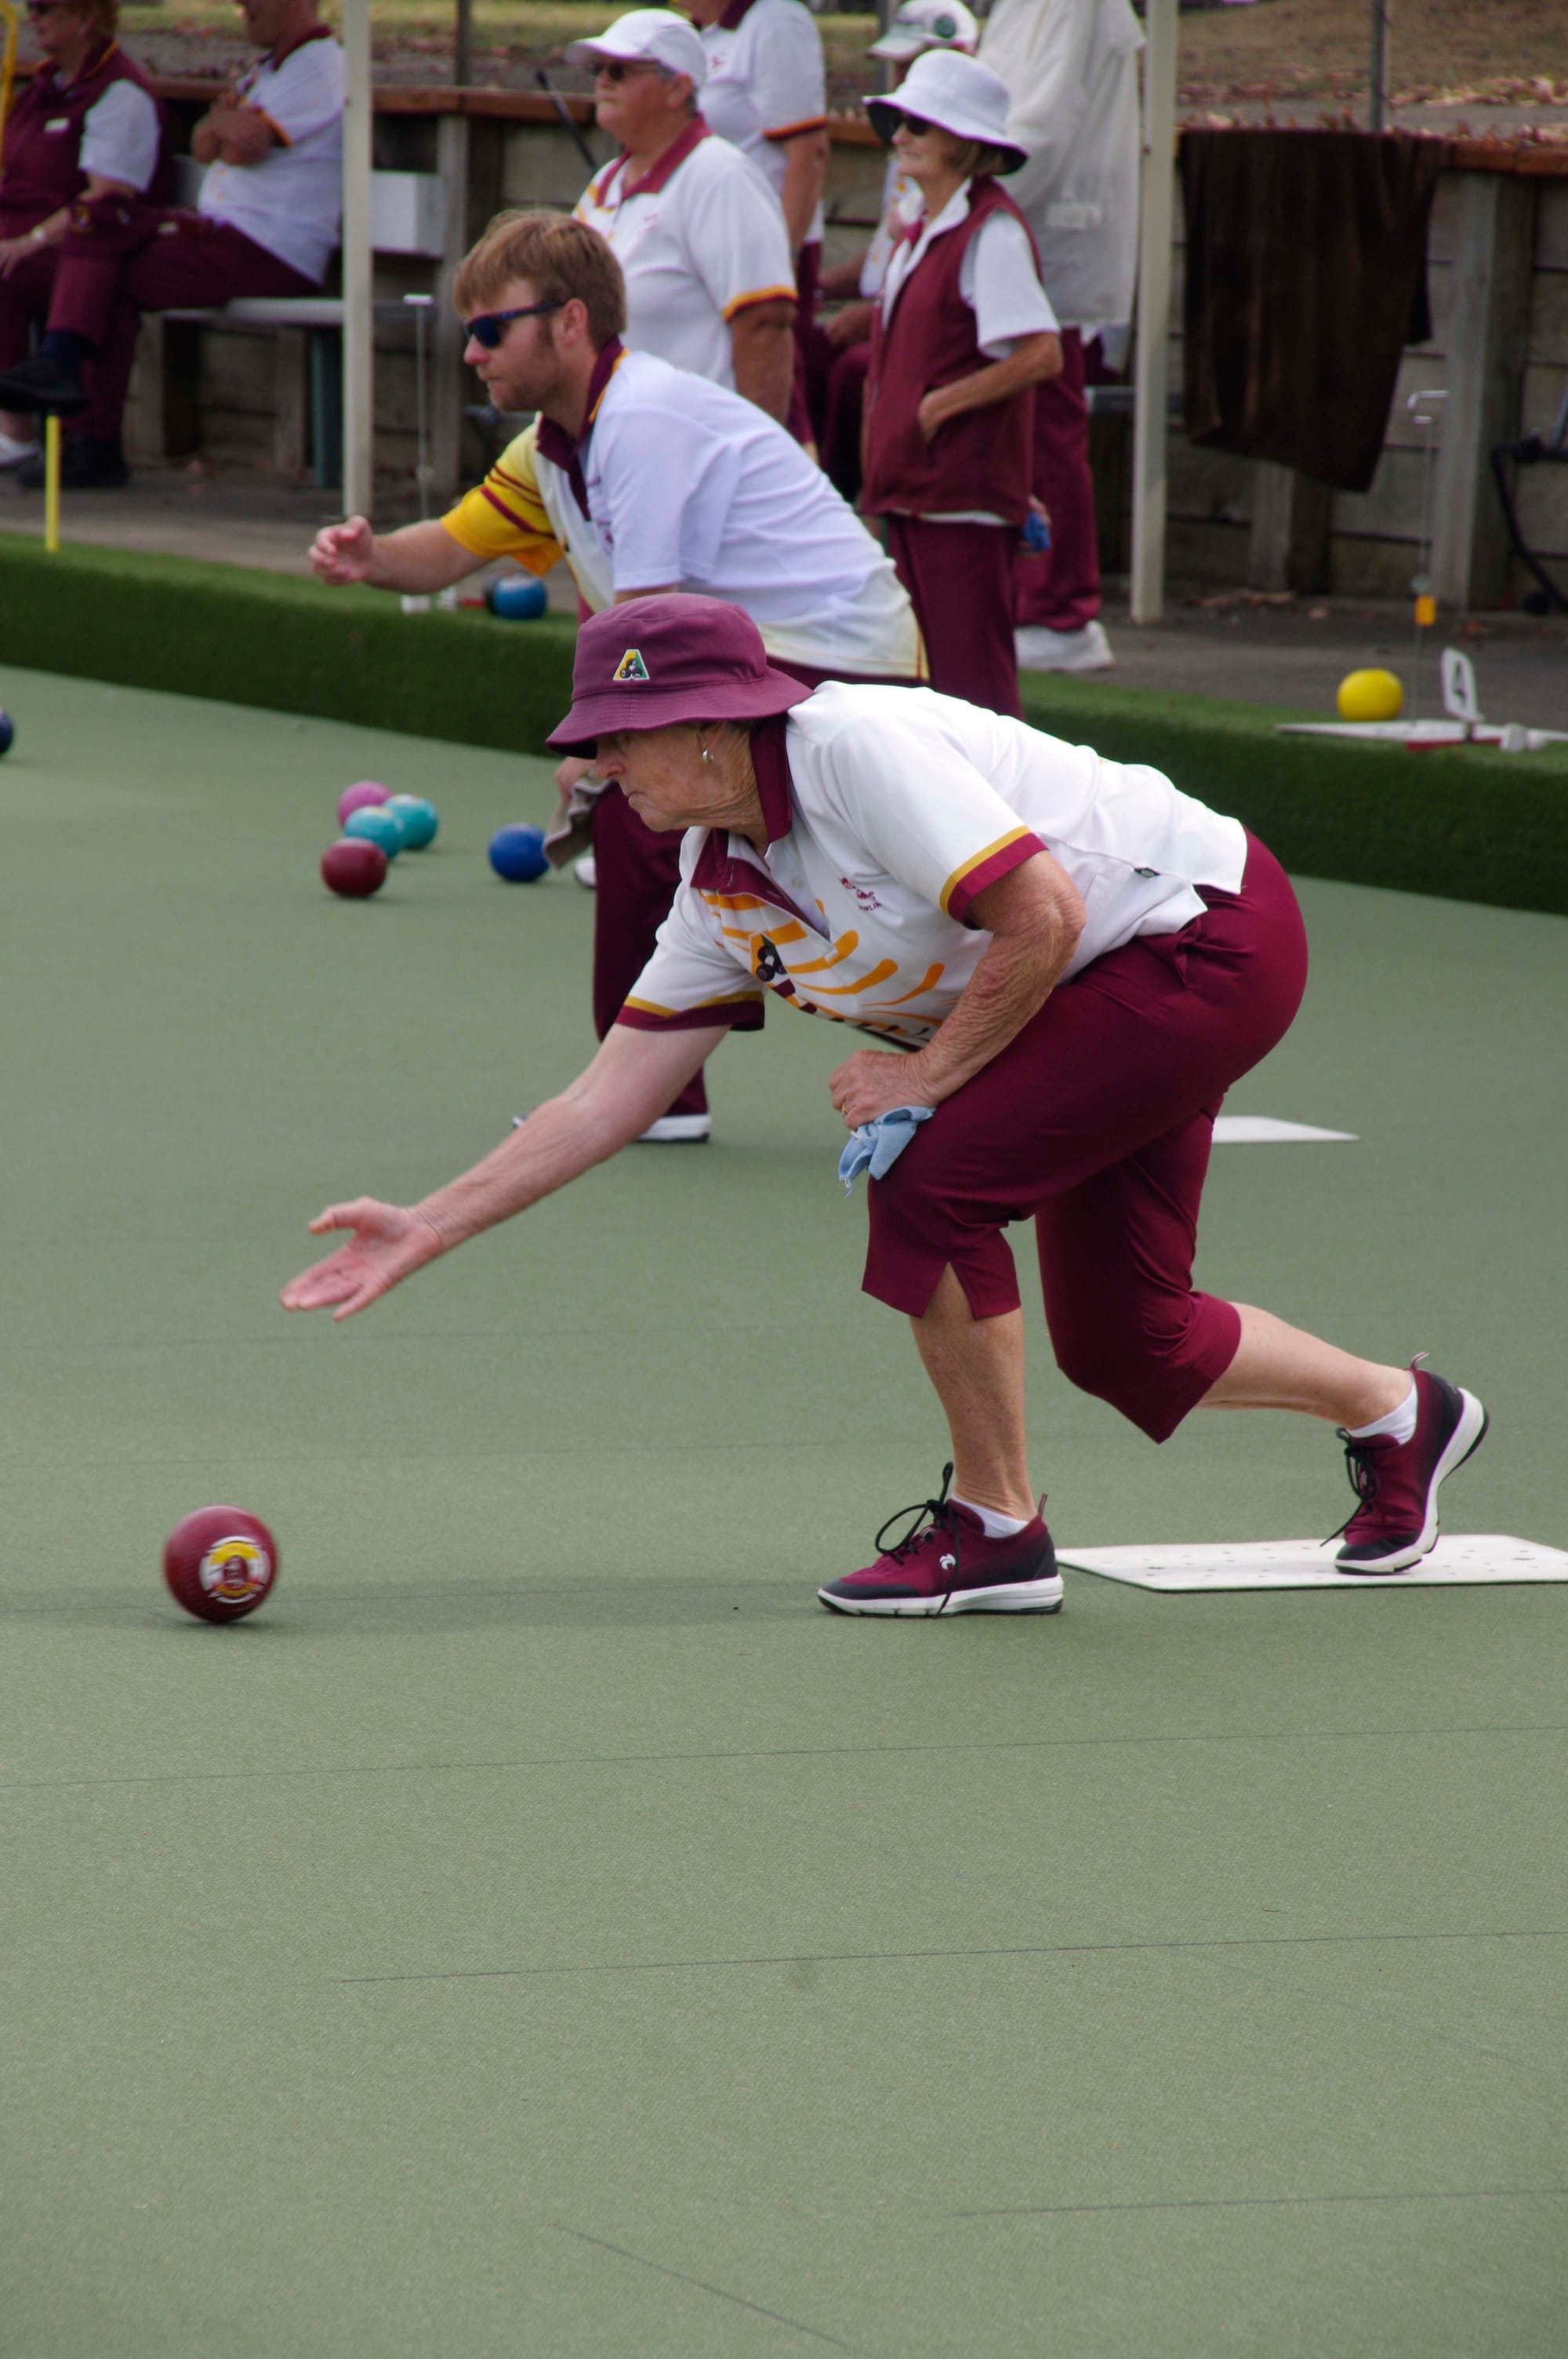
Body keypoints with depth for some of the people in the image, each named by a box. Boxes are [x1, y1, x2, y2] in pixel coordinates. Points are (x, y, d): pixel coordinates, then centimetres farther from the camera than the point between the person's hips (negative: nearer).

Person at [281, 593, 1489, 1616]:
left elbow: (1042, 916, -28)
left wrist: (931, 1071, -17)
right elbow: (608, 1099, 6)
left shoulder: (856, 746, -25)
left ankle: (996, 1528, -4)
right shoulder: (721, 887, 3)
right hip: (1125, 991, 9)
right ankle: (1401, 1413, 36)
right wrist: (428, 1229, 2)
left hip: (1209, 934, -9)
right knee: (1120, 1343, 10)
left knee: (929, 1178, -19)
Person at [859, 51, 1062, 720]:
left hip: (965, 487, -9)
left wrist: (939, 405, -14)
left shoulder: (990, 231, -12)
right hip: (912, 484, 9)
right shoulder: (919, 234, 15)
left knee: (973, 674, -7)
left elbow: (1041, 356, -20)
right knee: (924, 673, 11)